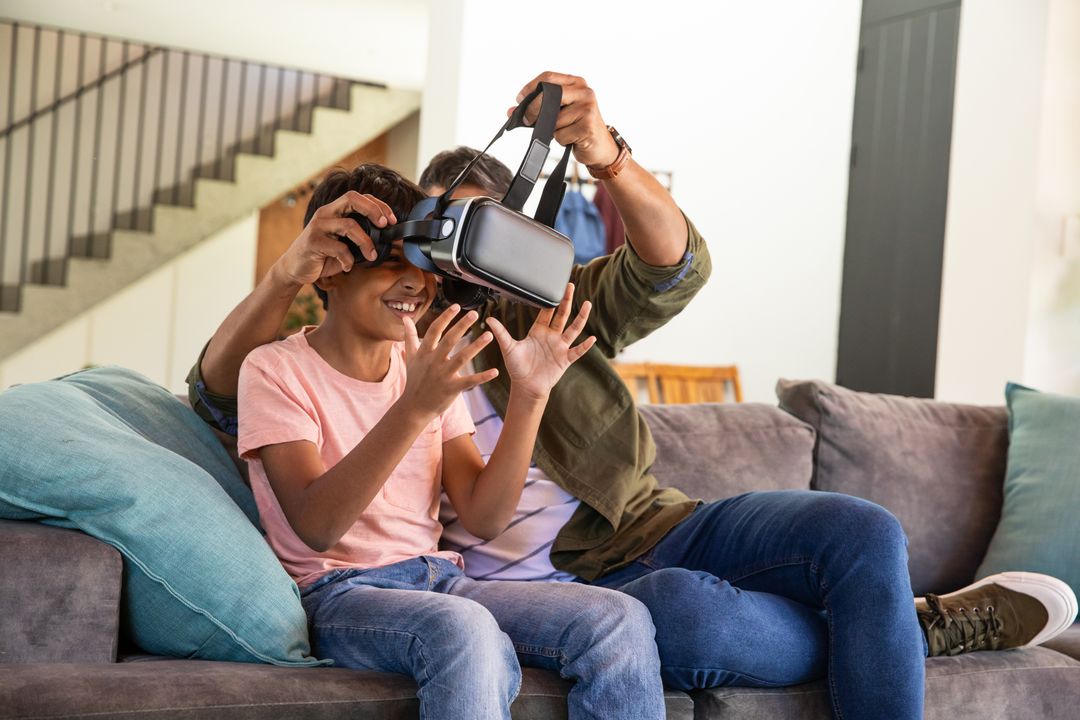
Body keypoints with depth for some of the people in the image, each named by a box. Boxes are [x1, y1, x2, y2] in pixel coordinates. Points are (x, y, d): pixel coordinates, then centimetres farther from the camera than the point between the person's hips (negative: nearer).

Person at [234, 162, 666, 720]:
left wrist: (528, 397, -10)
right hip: (338, 594, -5)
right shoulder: (275, 370, -3)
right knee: (465, 632, -39)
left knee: (621, 621, -17)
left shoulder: (430, 367, 12)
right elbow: (316, 526, -19)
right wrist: (414, 408, -29)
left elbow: (483, 518, 2)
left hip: (439, 578, 6)